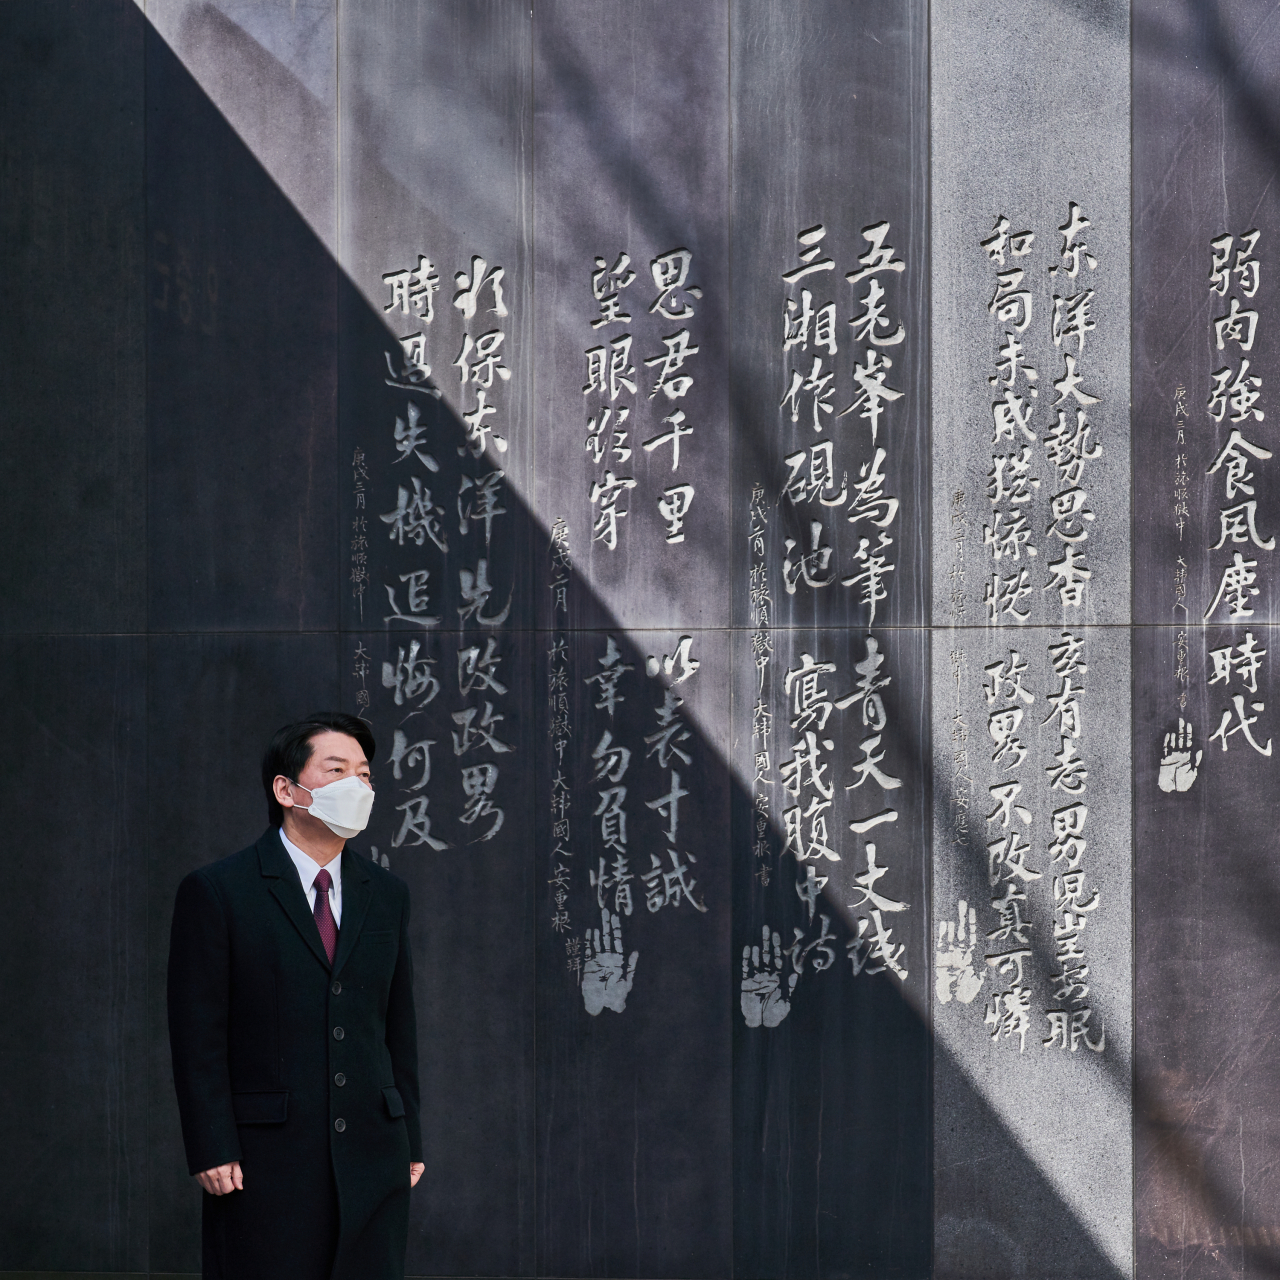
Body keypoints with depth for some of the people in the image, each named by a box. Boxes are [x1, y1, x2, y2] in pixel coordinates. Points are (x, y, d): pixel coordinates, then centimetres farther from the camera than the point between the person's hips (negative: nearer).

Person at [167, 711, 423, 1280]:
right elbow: (197, 1035, -6)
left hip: (372, 1159, 5)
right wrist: (212, 1152, -11)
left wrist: (410, 1142, 12)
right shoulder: (217, 892, -3)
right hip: (266, 1163, -4)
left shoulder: (387, 894, 13)